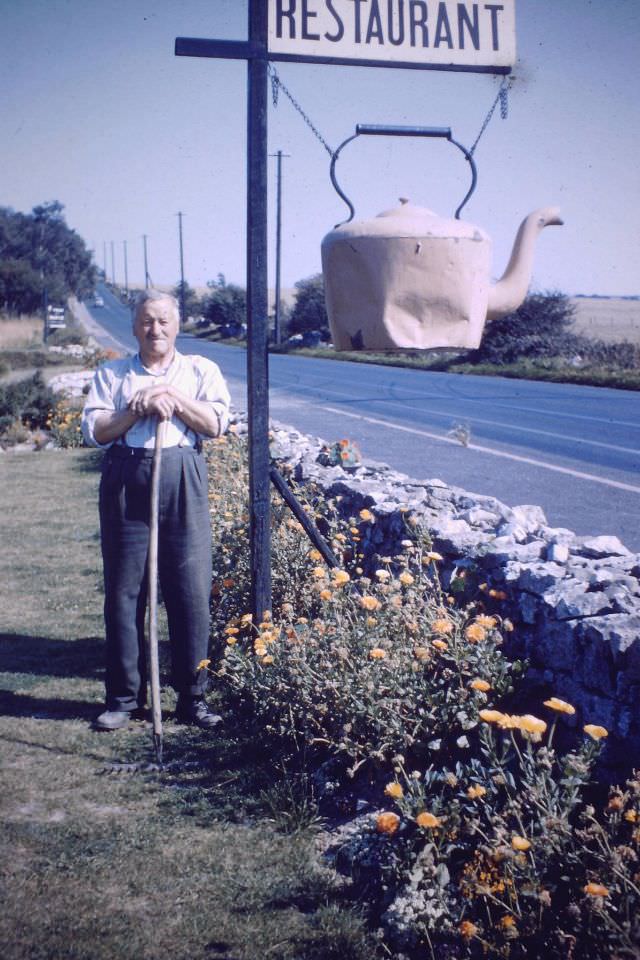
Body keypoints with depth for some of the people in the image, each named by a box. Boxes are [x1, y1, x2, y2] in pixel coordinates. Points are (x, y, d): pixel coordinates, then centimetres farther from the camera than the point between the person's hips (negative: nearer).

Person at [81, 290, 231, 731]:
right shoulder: (112, 374, 15)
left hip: (183, 482, 0)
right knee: (124, 590, 2)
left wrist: (172, 397, -9)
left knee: (191, 590, -2)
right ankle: (124, 696, 12)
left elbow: (216, 423, -1)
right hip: (126, 481, 1)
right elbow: (95, 429, 2)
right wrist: (139, 408, -9)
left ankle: (192, 696, 9)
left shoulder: (201, 371, 14)